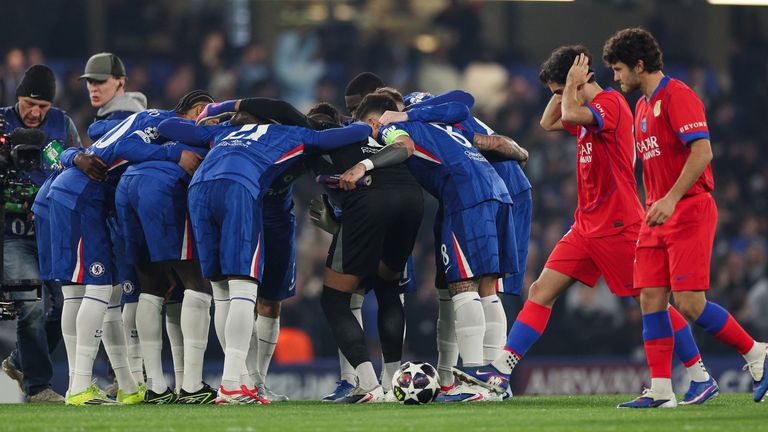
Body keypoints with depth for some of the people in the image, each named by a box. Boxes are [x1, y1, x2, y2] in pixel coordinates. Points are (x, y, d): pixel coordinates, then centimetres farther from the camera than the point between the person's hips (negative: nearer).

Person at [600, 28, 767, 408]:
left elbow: (702, 152, -21)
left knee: (690, 304, -13)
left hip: (689, 210, -9)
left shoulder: (677, 96, -11)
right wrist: (653, 206, 18)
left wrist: (671, 199, -25)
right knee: (650, 300, -1)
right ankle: (661, 391, 0)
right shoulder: (643, 106, 18)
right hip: (657, 216, 9)